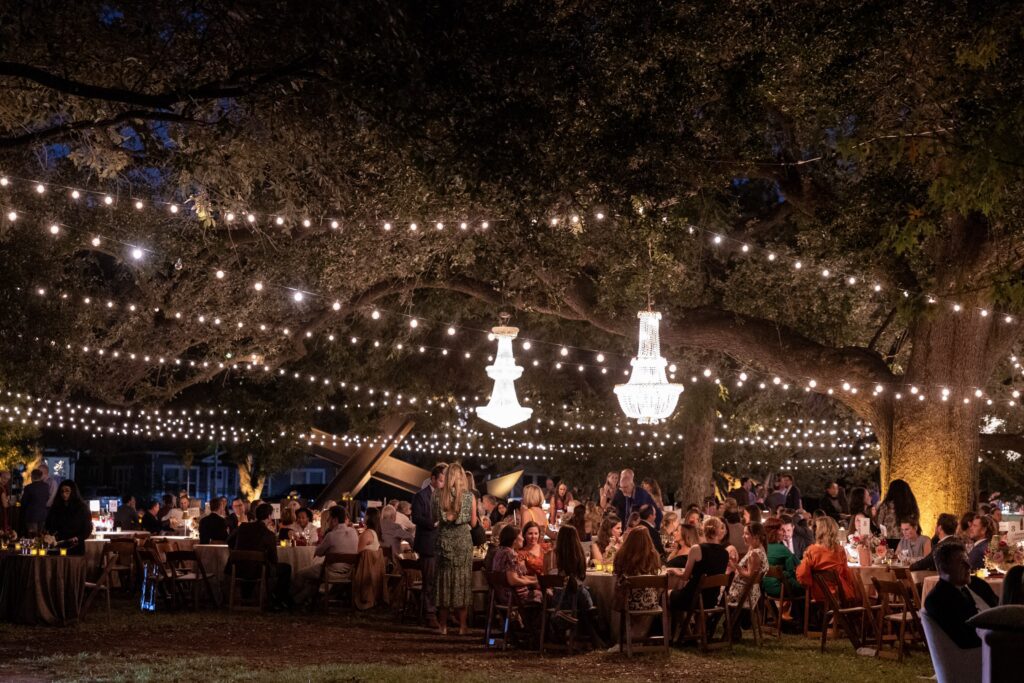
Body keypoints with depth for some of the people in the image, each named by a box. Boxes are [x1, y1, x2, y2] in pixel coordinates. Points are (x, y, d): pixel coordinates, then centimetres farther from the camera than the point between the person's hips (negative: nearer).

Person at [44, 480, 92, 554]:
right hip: (59, 547, 2)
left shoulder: (82, 508, 3)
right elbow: (49, 527, 16)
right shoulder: (56, 508, 13)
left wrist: (78, 538, -14)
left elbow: (88, 529, 2)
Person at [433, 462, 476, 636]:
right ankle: (462, 626, 5)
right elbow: (473, 523, 3)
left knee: (444, 579, 8)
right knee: (462, 580, 4)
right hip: (463, 540, -1)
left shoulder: (439, 495, -1)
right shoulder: (469, 496, -4)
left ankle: (443, 625, 10)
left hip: (444, 540, 1)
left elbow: (435, 518, 8)